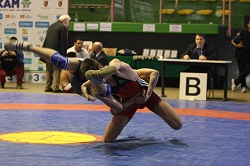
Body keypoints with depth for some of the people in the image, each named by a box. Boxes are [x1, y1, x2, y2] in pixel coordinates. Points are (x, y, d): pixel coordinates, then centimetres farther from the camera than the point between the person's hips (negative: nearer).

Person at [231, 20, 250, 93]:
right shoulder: (243, 32, 0)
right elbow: (233, 41, 1)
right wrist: (237, 45, -17)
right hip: (240, 54, -1)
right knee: (241, 70, 3)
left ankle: (235, 81, 5)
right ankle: (243, 86, 17)